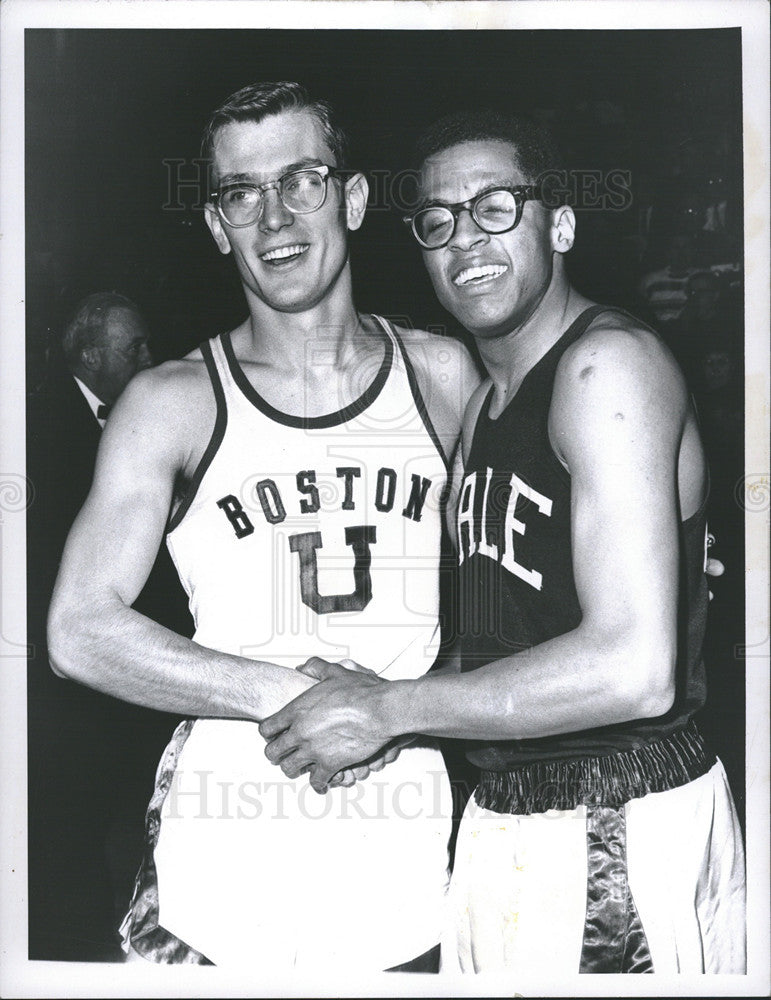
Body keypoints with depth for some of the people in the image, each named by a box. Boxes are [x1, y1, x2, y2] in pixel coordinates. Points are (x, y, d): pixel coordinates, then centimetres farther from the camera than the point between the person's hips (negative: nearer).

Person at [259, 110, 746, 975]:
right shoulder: (484, 402, 13)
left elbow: (636, 669, -25)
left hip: (620, 833, -8)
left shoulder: (609, 362, -16)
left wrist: (388, 709, -18)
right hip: (507, 817, 8)